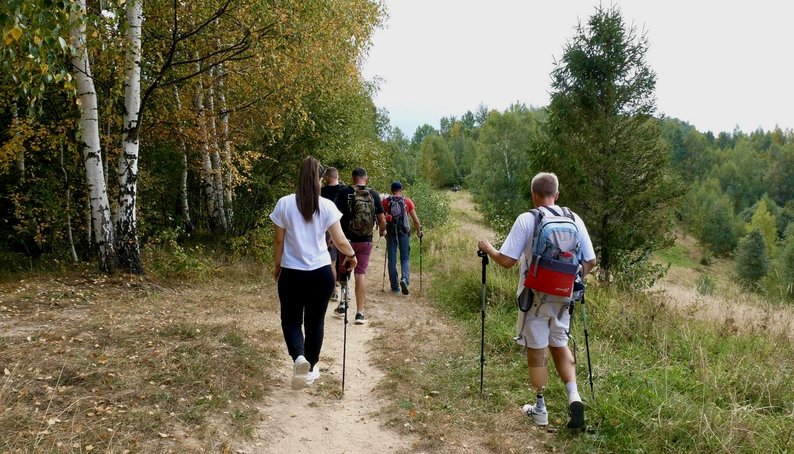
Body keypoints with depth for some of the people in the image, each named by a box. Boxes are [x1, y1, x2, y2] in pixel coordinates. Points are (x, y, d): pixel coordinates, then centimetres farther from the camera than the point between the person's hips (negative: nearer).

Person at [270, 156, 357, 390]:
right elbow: (340, 241, -5)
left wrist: (277, 266, 15)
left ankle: (298, 357, -13)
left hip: (291, 273, 0)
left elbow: (279, 240, 0)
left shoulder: (284, 204, -6)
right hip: (321, 273, 1)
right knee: (315, 322, 15)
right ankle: (310, 369, 26)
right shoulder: (327, 206, -6)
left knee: (291, 320, 13)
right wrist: (351, 256, 16)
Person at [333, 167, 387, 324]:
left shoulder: (344, 192, -5)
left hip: (347, 239, -1)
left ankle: (342, 303, 17)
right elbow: (381, 219, 4)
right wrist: (382, 230, 25)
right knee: (361, 274, 5)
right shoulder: (374, 194, 1)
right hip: (366, 241, 1)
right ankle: (360, 313, 3)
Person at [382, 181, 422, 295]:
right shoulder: (407, 201, 2)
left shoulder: (386, 202, 3)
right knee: (405, 258, 7)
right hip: (404, 233, -1)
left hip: (390, 233, 1)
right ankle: (404, 279, -18)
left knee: (392, 260, 8)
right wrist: (418, 232, 14)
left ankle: (395, 286, 10)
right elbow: (416, 220, 1)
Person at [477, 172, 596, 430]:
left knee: (536, 351, 10)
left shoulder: (526, 220, -12)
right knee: (559, 345, 22)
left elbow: (506, 261, -15)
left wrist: (488, 249, 4)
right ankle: (574, 397, 6)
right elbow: (590, 261, 3)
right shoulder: (574, 220, -1)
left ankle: (540, 409, 21)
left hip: (535, 296, -4)